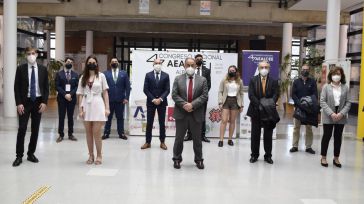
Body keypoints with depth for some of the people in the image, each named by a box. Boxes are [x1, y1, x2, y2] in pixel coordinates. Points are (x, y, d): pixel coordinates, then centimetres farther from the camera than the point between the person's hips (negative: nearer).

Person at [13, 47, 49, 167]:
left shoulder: (43, 69, 4)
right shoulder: (21, 69, -1)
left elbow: (46, 87, 5)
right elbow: (16, 87, -2)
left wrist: (44, 102, -5)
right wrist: (19, 103, -11)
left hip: (38, 102, 2)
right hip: (25, 102, -2)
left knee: (35, 129, 7)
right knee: (22, 129, -5)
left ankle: (31, 154, 19)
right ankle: (19, 156, 4)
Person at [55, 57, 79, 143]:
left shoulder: (75, 74, 8)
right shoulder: (59, 74, 3)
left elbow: (77, 86, 2)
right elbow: (57, 86, -4)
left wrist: (70, 94, -12)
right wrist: (65, 94, -14)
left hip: (72, 98, 2)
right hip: (62, 98, -1)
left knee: (71, 117, 7)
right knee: (61, 117, 1)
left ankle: (70, 134, 14)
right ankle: (61, 135, 8)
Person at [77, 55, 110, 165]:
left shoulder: (101, 76, 2)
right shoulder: (83, 77, 7)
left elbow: (105, 92, 3)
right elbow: (80, 94, 7)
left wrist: (107, 107, -3)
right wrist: (80, 109, -1)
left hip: (97, 105, -3)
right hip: (86, 106, 3)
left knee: (96, 133, -4)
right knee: (88, 133, 7)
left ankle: (99, 155, 11)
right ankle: (91, 155, 18)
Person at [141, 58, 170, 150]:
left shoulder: (166, 75, 2)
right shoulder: (148, 75, 2)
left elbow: (167, 90, -2)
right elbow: (146, 89, -3)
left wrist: (160, 99, -14)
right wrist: (153, 99, -12)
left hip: (162, 102, 0)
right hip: (150, 102, 0)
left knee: (162, 123, 5)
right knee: (149, 123, 3)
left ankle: (162, 142, 13)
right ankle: (147, 142, 10)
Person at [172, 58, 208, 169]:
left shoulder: (202, 80, 4)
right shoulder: (178, 79, 4)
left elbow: (204, 96, -5)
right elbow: (174, 95, -2)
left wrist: (192, 104, -16)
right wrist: (184, 104, -16)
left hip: (196, 114, 0)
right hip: (181, 113, 0)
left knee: (197, 139, 9)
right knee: (179, 138, 8)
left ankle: (199, 160, 21)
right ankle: (177, 159, 20)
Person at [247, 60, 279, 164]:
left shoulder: (274, 81, 4)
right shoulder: (253, 80, 2)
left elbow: (275, 95, -5)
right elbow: (251, 95, -7)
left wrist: (271, 103, -24)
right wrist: (259, 105, -18)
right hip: (256, 111, 0)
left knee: (268, 135, 7)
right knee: (255, 134, 7)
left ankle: (268, 156, 18)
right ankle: (254, 155, 18)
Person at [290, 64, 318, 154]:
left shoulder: (312, 81, 5)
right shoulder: (296, 82, 7)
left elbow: (315, 94, -1)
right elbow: (293, 94, 0)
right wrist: (299, 103, -16)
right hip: (298, 107, 1)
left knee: (309, 128, 4)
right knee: (296, 127, 4)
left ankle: (308, 147, 11)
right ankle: (295, 146, 10)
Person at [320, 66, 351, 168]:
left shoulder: (345, 87, 2)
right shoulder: (326, 87, -3)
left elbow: (348, 103, 1)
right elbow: (322, 101, -7)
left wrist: (341, 114, -13)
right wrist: (331, 113, -16)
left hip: (341, 117, 2)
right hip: (328, 117, -2)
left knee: (338, 137, 10)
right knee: (327, 136, 5)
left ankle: (336, 158, 22)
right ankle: (323, 157, 17)